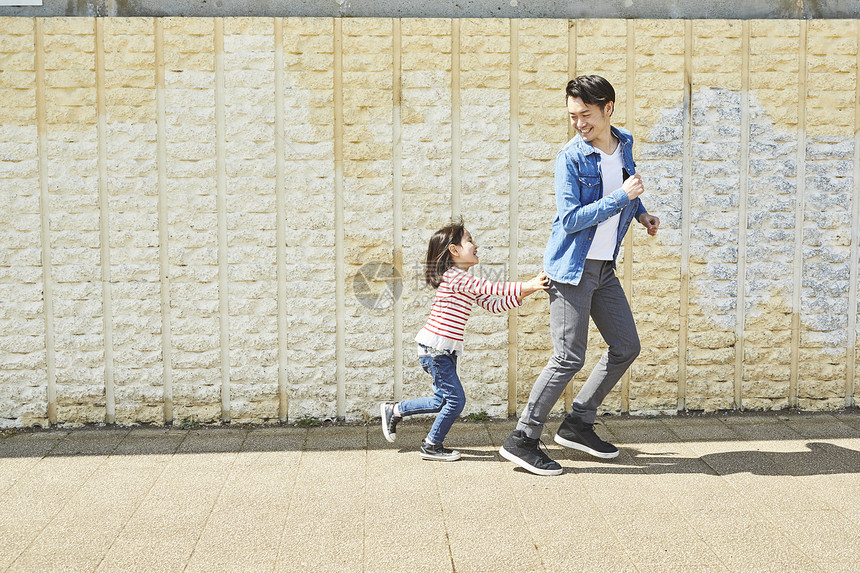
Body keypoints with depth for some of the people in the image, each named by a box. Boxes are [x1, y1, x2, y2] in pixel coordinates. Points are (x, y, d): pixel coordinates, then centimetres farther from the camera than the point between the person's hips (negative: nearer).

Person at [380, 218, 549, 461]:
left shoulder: (466, 282, 15)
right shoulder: (455, 276, -16)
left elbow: (492, 304, 11)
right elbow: (489, 287, -23)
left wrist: (519, 295, -1)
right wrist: (525, 286, -23)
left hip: (445, 350, 10)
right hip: (435, 348, -10)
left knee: (443, 400, 16)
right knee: (455, 399, -5)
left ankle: (394, 410, 29)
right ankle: (432, 446, 10)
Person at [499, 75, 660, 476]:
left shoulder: (624, 145, 6)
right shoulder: (570, 157, -15)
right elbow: (570, 219, -21)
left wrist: (640, 212, 9)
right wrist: (621, 197, -23)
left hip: (604, 267, 8)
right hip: (571, 268, -8)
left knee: (626, 346, 11)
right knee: (569, 357, -10)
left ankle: (578, 425, 21)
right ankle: (522, 440, -1)